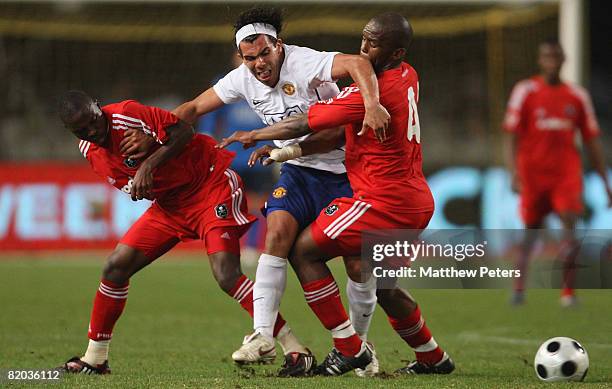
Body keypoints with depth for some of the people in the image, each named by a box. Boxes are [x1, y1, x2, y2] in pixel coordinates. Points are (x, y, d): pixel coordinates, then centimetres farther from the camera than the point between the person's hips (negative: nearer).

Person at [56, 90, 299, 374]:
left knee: (226, 276, -23)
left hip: (212, 184, -8)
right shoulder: (89, 150, 3)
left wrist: (148, 165, -27)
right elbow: (132, 187, 11)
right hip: (169, 205, 8)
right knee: (116, 267, 0)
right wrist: (137, 187, -11)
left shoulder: (127, 115, -20)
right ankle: (94, 359, 13)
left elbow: (183, 132, -19)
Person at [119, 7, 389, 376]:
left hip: (343, 171, -4)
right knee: (278, 229, -20)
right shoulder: (243, 79, -3)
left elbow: (357, 63, -39)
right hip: (297, 170, 4)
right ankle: (263, 333, -20)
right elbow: (194, 108, 5)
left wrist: (372, 103, -56)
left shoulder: (306, 63, -23)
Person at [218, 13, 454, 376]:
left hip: (384, 202, -9)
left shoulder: (370, 92, -19)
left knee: (305, 251, -2)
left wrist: (253, 136, 0)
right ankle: (433, 358, 35)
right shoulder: (408, 77, 8)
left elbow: (305, 124, -12)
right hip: (417, 202, 9)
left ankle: (349, 349, -2)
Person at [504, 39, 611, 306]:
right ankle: (519, 289, 20)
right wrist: (513, 172, -16)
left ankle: (568, 291, -11)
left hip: (567, 173, 1)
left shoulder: (577, 96, 9)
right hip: (533, 172, -1)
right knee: (531, 229, 6)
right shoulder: (524, 91, 1)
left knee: (569, 224, -15)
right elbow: (512, 136, -2)